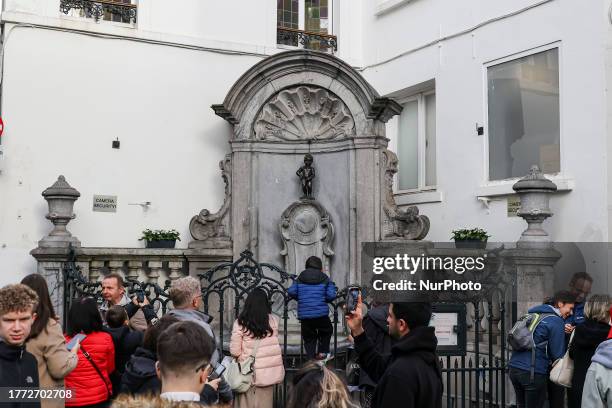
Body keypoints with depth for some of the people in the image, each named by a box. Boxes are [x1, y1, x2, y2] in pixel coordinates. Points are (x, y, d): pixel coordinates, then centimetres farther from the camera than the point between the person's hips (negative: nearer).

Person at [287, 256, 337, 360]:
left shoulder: (300, 278, 8)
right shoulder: (325, 279, 3)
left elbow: (291, 292, -1)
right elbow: (331, 296, -6)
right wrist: (332, 287, 15)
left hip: (304, 315, 1)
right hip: (321, 314, -1)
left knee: (309, 338, 16)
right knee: (326, 331, 26)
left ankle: (311, 359, 11)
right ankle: (322, 351, 17)